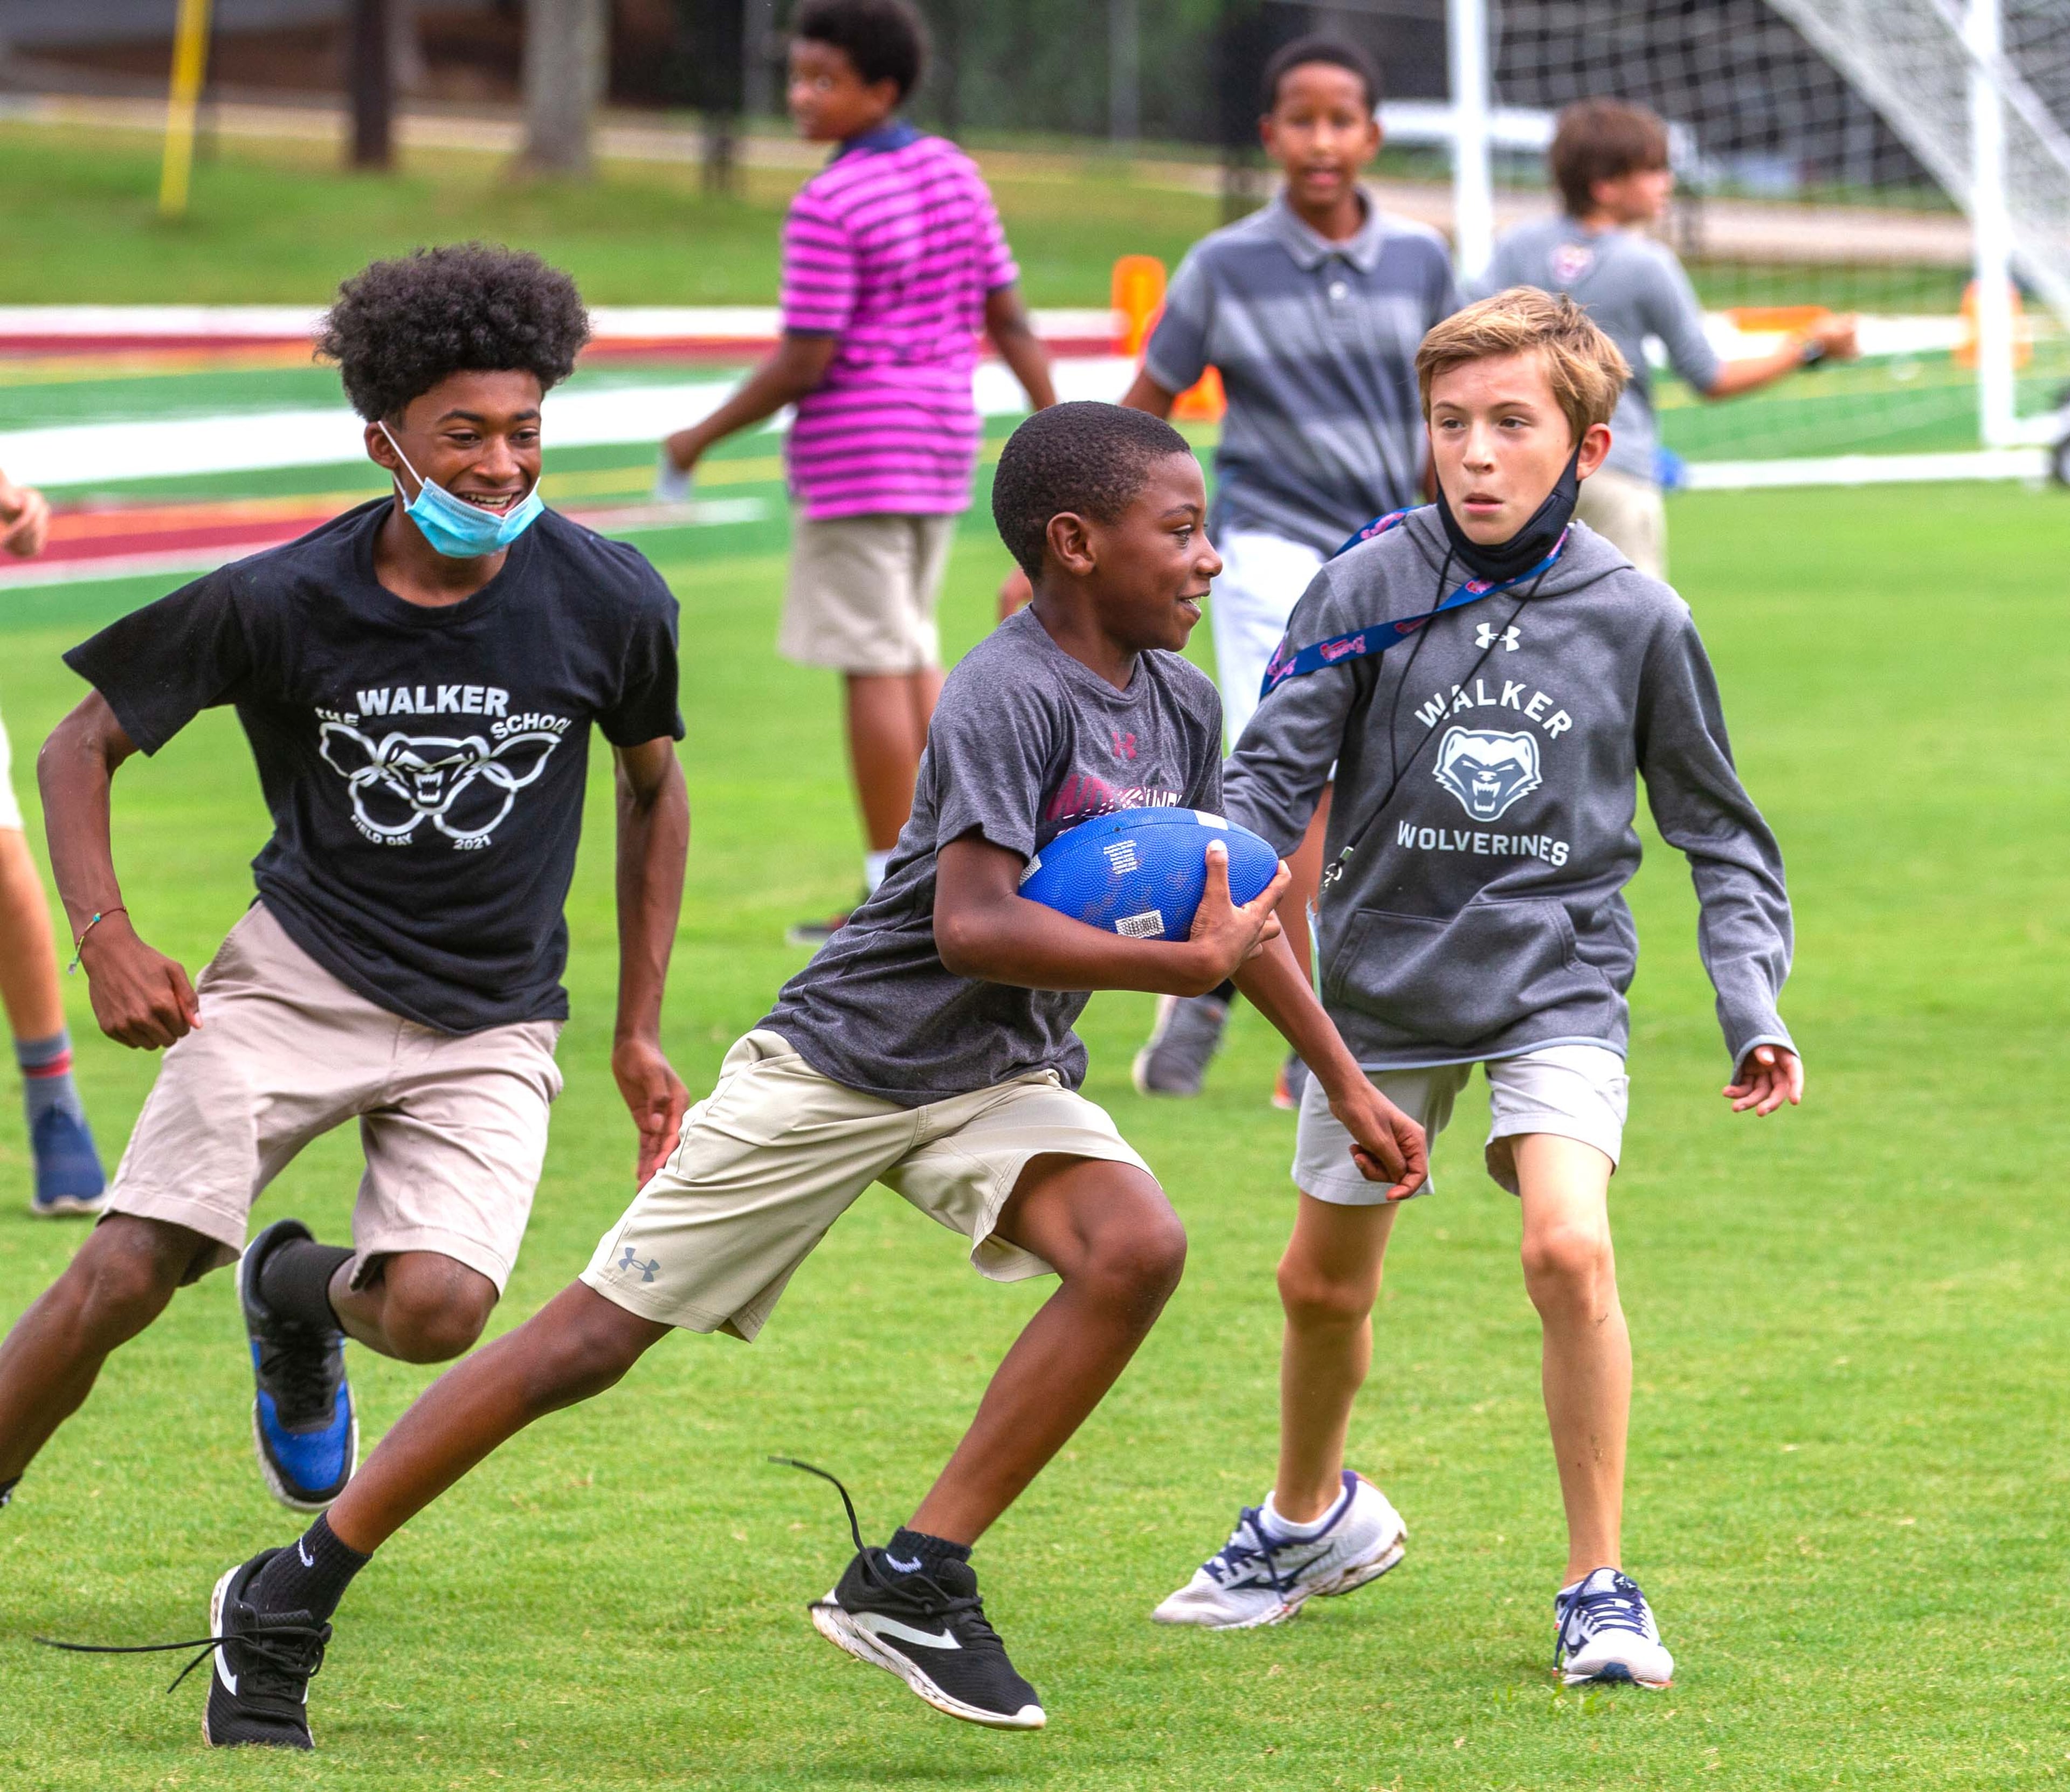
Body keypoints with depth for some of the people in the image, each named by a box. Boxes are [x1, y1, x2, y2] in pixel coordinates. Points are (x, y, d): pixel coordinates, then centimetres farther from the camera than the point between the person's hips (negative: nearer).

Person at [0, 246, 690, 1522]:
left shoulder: (612, 602, -7)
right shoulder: (279, 604, -10)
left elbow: (654, 791, 12)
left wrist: (640, 1031, 11)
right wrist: (106, 935, -14)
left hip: (493, 1025, 1)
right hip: (300, 974, -1)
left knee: (436, 1309, -22)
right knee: (128, 1273, -18)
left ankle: (300, 1294, 16)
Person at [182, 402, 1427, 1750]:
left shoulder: (1181, 707, 5)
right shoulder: (1010, 695, -21)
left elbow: (1235, 909, 19)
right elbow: (972, 926, -32)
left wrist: (1349, 1085, 20)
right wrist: (1188, 965, -29)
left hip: (1000, 1081, 7)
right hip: (843, 1062, -7)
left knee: (1141, 1248, -22)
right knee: (598, 1336, -5)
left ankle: (913, 1583, -14)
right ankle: (289, 1599, 6)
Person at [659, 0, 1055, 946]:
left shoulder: (827, 209, -16)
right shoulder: (952, 173, 7)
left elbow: (805, 362, -17)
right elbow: (1005, 317, 9)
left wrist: (703, 436, -7)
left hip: (854, 451, -8)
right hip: (943, 442, 8)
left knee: (875, 666, -3)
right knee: (913, 655, 18)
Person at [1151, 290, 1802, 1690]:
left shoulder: (1637, 617, -7)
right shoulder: (1371, 588, -9)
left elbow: (1720, 834, 4)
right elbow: (1274, 774, -9)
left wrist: (1754, 1008, -4)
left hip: (1557, 982, -2)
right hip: (1386, 982, 2)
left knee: (1569, 1248, -24)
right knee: (1323, 1284, 14)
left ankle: (1599, 1587, -10)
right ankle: (1312, 1516, 45)